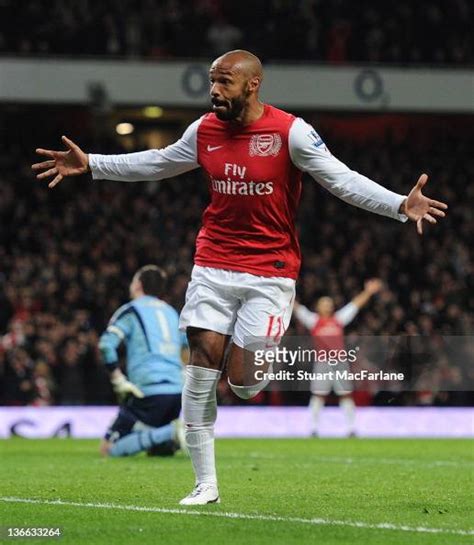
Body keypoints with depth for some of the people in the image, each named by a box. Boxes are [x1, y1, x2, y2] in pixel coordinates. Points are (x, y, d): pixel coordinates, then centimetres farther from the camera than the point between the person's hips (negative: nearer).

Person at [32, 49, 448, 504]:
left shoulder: (290, 131, -11)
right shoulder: (204, 131, 4)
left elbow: (341, 179, -12)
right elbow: (156, 164, 20)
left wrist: (400, 206, -24)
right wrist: (91, 164, 19)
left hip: (270, 272, -4)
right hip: (212, 268, 4)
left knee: (242, 382, -9)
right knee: (200, 374, -3)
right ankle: (205, 484, 7)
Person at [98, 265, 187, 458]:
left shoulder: (131, 310, 4)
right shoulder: (172, 312, 23)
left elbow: (106, 344, -11)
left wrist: (118, 379, -6)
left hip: (148, 393, -7)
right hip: (176, 391, 7)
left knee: (108, 449, -6)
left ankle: (171, 434, -22)